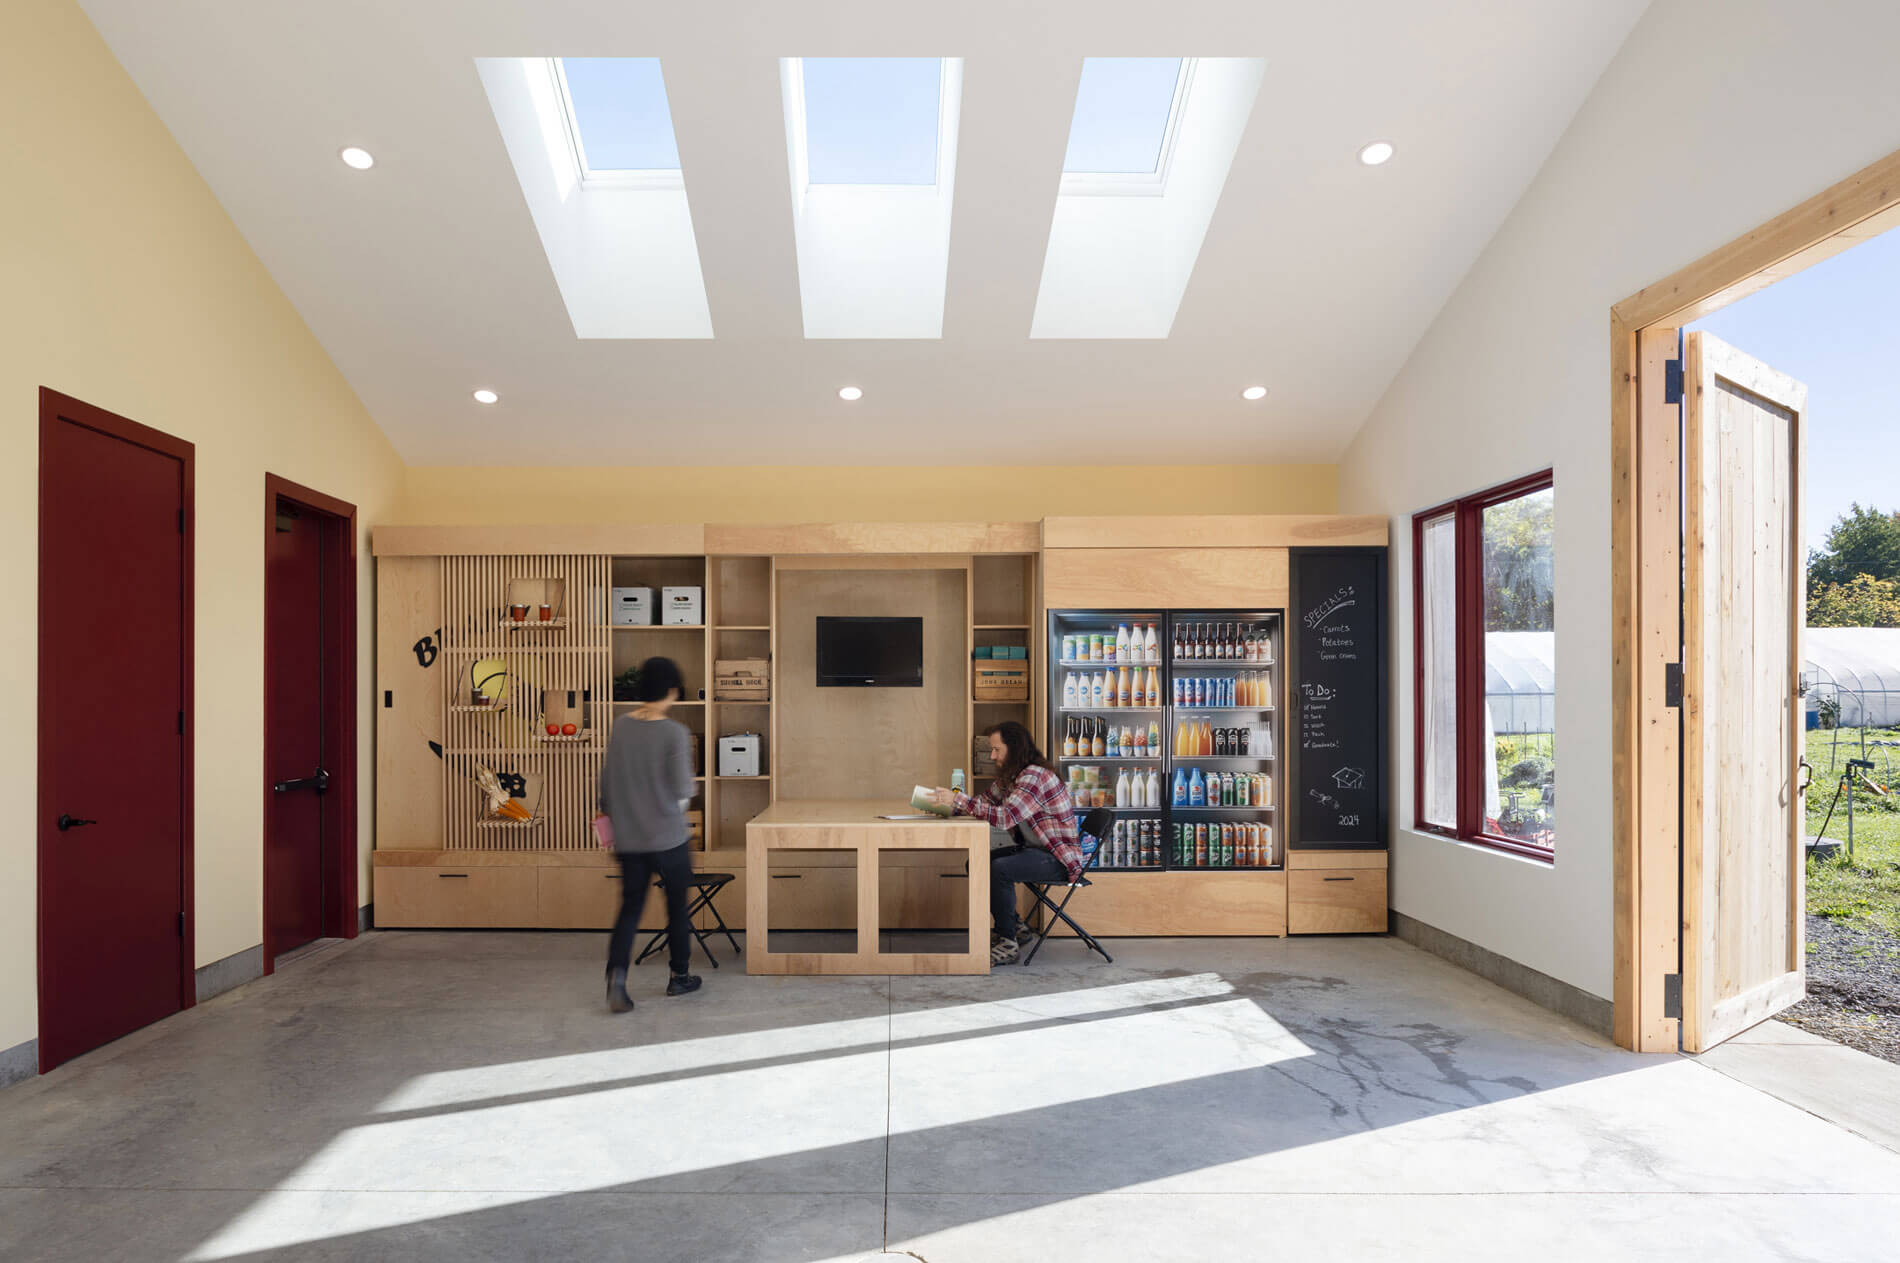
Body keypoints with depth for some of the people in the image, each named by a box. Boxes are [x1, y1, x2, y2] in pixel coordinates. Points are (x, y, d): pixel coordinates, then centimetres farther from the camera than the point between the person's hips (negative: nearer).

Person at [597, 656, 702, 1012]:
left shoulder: (620, 727, -1)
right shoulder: (675, 733, -15)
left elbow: (607, 779, 6)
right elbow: (683, 789, -15)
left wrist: (610, 812, 20)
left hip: (629, 839, 4)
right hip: (668, 836, -4)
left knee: (630, 907, 12)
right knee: (677, 906, 13)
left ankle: (617, 974, -6)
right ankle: (679, 976, 26)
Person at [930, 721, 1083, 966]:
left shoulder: (1036, 776, -22)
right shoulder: (1009, 776, 9)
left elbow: (1004, 817, -32)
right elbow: (985, 802, 14)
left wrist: (958, 799, -32)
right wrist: (949, 805, -4)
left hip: (1059, 857, -10)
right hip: (1032, 849, 10)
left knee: (999, 870, -29)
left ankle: (1008, 943, -14)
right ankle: (1014, 927, 18)